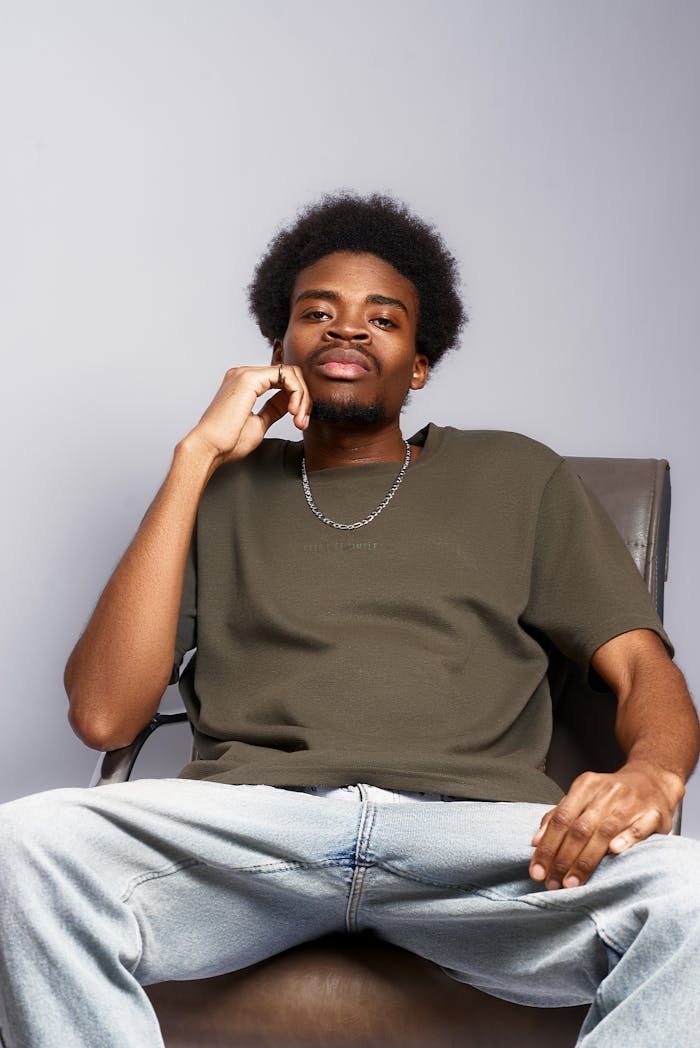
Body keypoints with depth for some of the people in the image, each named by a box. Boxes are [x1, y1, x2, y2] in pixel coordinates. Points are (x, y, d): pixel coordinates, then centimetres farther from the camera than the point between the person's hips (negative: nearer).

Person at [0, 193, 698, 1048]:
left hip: (475, 831, 0)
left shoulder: (515, 478, 24)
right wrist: (198, 455, 6)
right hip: (249, 816, 1)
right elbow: (103, 714, 7)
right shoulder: (225, 490, 22)